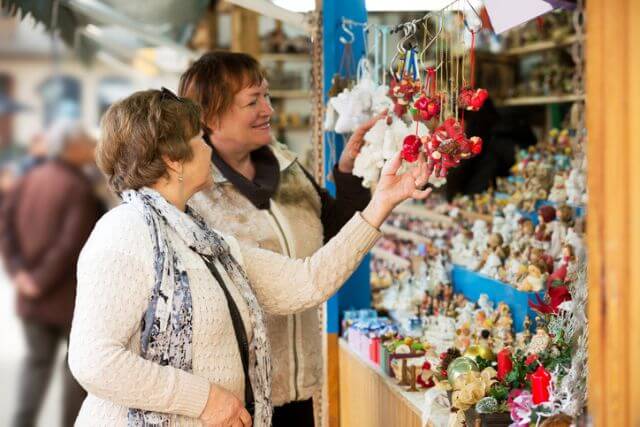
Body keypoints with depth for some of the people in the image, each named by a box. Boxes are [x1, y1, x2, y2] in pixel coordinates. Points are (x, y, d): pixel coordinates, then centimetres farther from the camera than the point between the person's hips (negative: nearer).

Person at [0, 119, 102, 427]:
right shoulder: (80, 189, -16)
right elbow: (71, 243, -23)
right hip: (71, 292, -5)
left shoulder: (29, 179, 4)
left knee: (37, 359, 14)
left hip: (32, 294, 6)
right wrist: (42, 280, -14)